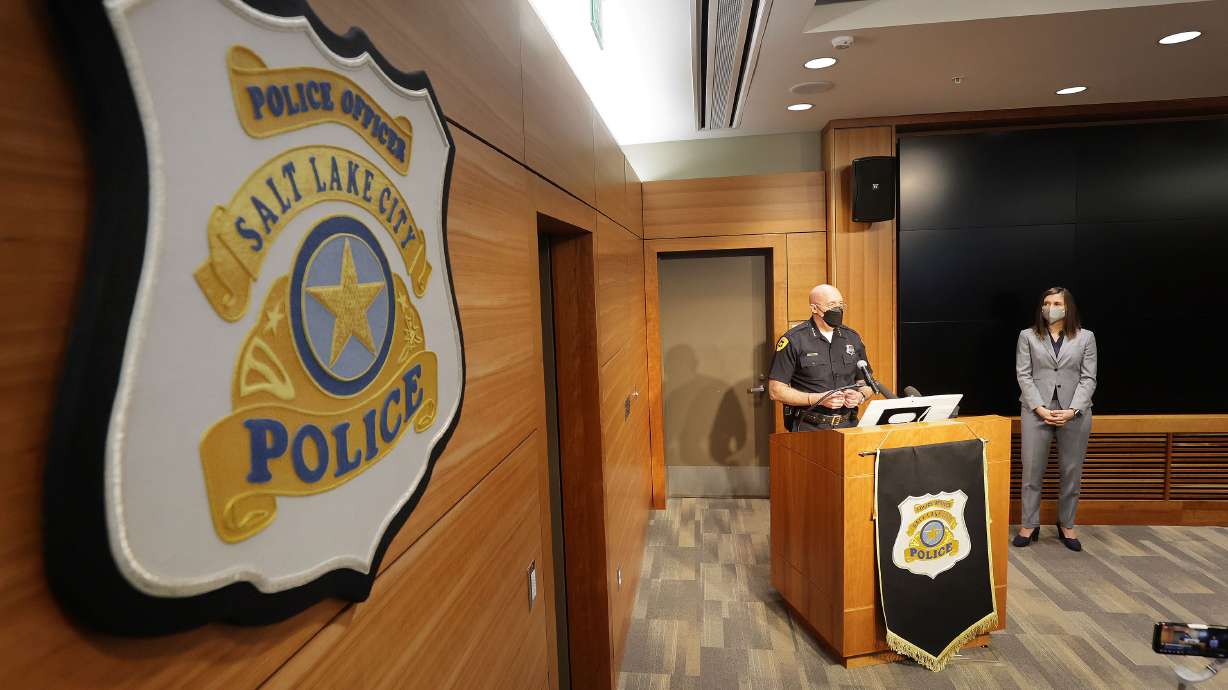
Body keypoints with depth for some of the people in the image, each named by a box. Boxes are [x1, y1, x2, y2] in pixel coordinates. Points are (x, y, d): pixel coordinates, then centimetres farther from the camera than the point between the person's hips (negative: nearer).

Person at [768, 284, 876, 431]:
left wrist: (860, 396, 0)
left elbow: (866, 382, 22)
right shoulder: (794, 340, -4)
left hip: (848, 426, 4)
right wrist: (819, 399, -14)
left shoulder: (852, 338, 13)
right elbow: (776, 391, -7)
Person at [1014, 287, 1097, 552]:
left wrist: (1072, 410, -12)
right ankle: (1029, 525, 11)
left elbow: (1088, 378, 1)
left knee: (1072, 471, 8)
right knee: (1032, 470, 1)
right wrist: (1039, 408, -12)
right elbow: (1023, 375, 0)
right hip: (1036, 411, -1)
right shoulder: (1027, 336, 5)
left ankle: (1066, 525, 22)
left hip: (1074, 413, 1)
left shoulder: (1085, 337, 6)